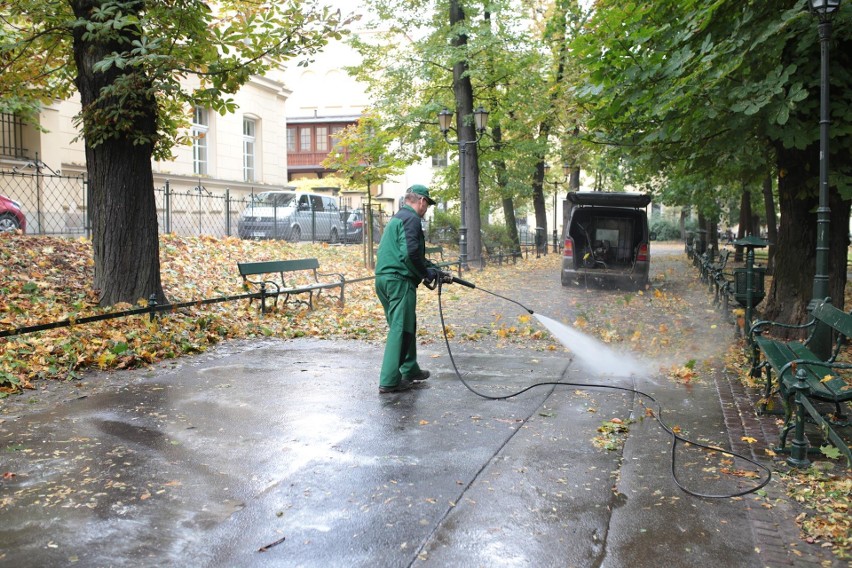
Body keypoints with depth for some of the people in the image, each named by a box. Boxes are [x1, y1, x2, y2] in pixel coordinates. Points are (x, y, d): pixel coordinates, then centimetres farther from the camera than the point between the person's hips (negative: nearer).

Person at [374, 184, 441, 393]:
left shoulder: (397, 217, 23)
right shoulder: (411, 219, -10)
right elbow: (411, 252, -22)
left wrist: (432, 267, 19)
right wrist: (426, 273, -8)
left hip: (383, 278, 10)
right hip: (399, 280, -10)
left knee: (406, 326, 20)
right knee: (400, 329, -7)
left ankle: (410, 370, 31)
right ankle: (389, 381, -7)